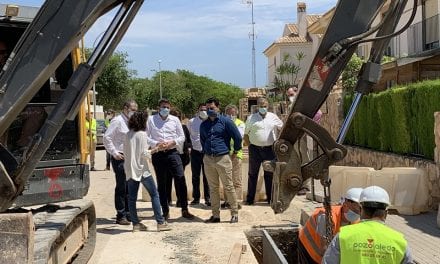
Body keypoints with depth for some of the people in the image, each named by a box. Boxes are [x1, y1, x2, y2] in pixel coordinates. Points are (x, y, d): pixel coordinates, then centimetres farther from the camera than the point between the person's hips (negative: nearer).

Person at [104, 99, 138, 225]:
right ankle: (121, 216, 3)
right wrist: (114, 153, -15)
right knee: (121, 188, -3)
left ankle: (128, 214, 20)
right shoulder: (117, 121, -8)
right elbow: (107, 137, -13)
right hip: (120, 158, -8)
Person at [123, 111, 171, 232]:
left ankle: (135, 223, 9)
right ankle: (160, 222, 0)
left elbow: (125, 152, 12)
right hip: (141, 169, -6)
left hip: (130, 169, 6)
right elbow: (144, 153, -14)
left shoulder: (128, 135, 7)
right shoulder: (142, 134, -11)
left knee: (132, 197, 7)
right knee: (154, 195, 1)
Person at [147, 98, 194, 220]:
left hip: (172, 152, 1)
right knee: (161, 183, 6)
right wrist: (156, 144, -13)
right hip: (158, 154, -1)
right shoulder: (151, 119, 2)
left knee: (180, 179, -9)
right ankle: (165, 211, 16)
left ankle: (184, 210, -1)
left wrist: (172, 143, -8)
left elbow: (182, 137, 9)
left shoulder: (175, 120, 8)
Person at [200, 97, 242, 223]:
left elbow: (237, 137, -2)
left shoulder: (225, 121, -4)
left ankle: (234, 214, 7)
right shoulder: (204, 125, 13)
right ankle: (215, 215, 15)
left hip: (223, 158, -5)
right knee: (213, 188, 9)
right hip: (208, 159, 5)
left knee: (228, 187, -2)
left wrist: (236, 150, 7)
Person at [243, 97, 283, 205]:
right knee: (253, 174, 4)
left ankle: (270, 198, 14)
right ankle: (250, 199, 9)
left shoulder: (273, 117, 6)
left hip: (269, 149, 1)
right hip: (255, 149, -1)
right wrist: (250, 146, 0)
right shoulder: (251, 118, 4)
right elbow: (246, 135, 8)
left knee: (269, 174, 6)